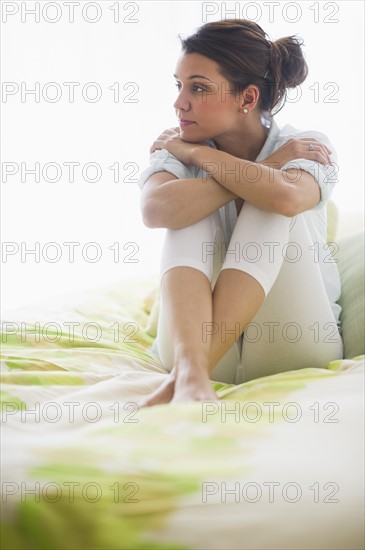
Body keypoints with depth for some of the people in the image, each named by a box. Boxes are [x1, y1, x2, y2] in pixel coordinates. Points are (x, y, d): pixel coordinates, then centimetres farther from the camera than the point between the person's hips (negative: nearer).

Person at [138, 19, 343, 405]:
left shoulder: (305, 148, -5)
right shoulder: (175, 150, -1)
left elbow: (285, 196, -32)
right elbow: (156, 210, -27)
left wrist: (199, 154, -16)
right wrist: (264, 168, -21)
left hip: (292, 350, -1)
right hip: (193, 337, 2)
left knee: (275, 203, -23)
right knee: (193, 210, -20)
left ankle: (183, 374, -35)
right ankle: (190, 373, -43)